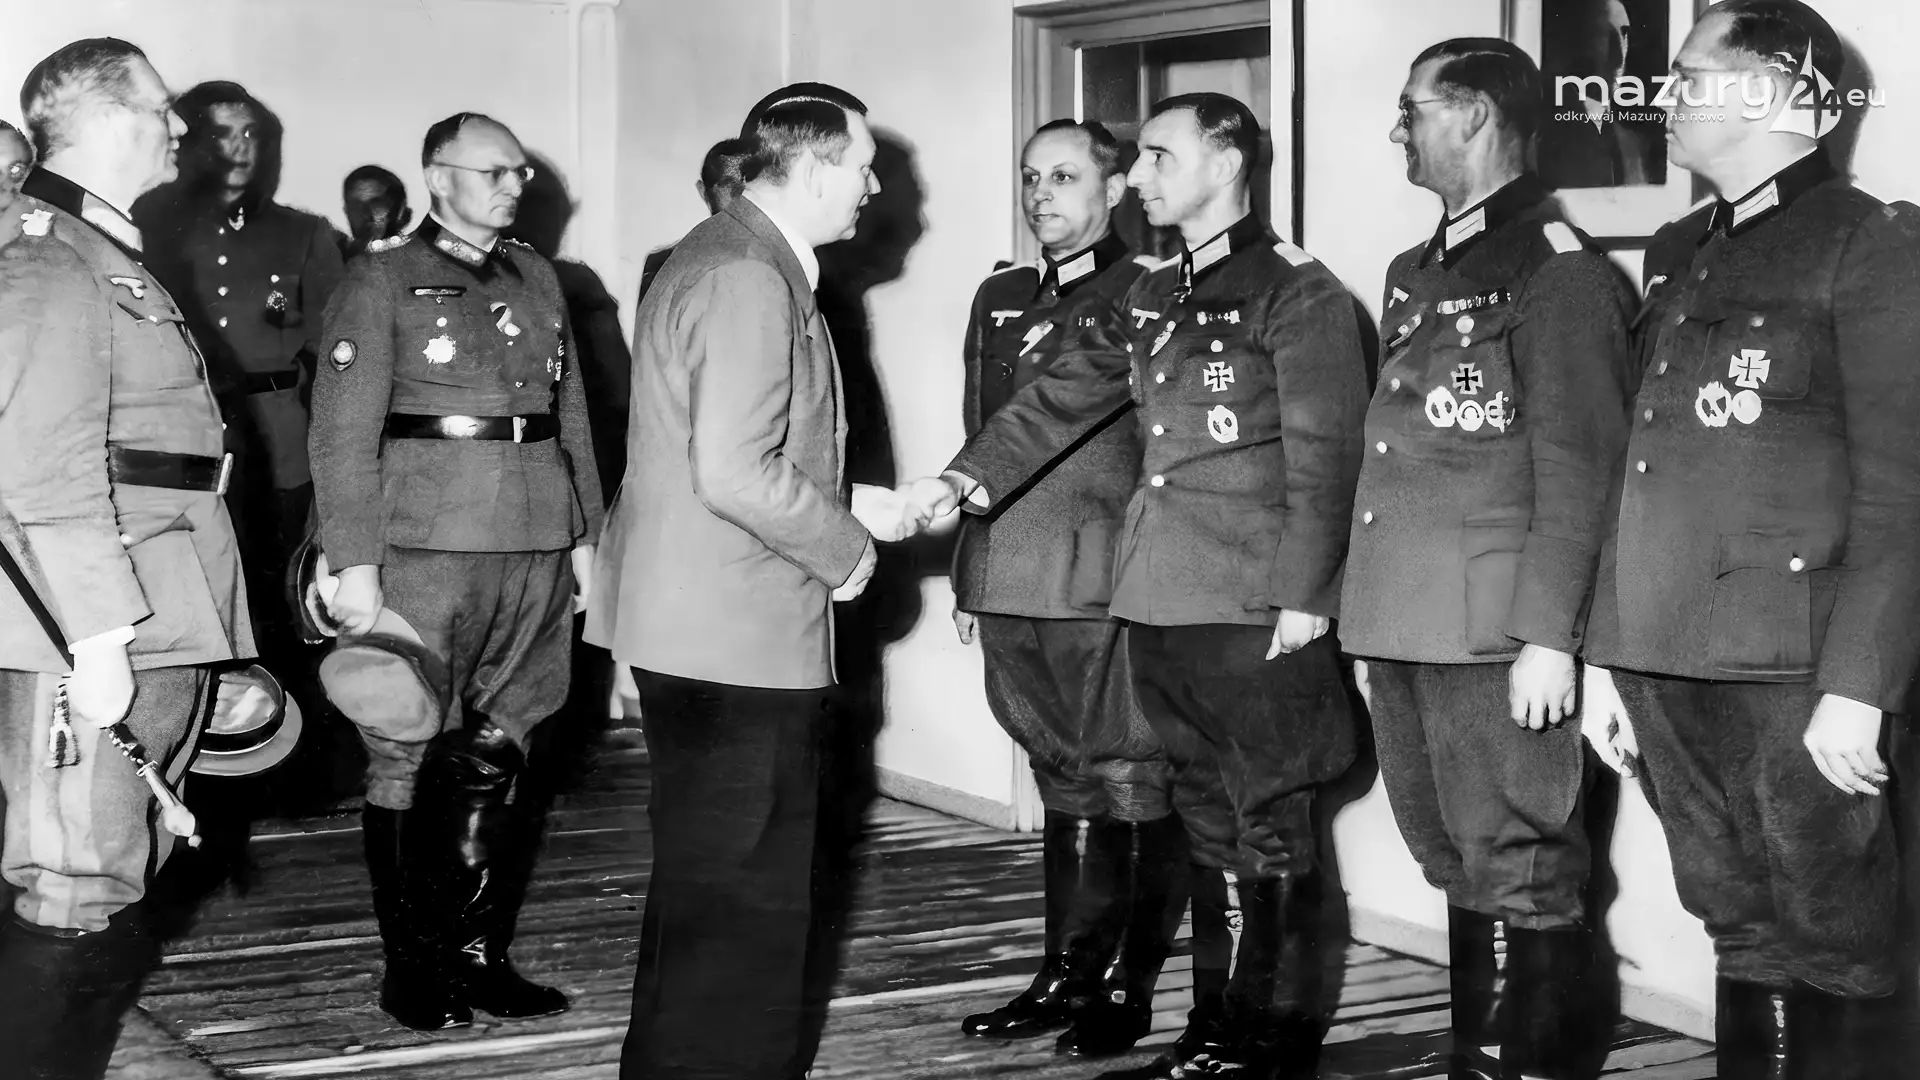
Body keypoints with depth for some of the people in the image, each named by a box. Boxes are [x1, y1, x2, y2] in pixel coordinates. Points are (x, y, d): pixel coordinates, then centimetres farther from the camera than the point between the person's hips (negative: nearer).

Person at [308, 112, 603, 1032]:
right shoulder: (382, 279, -1)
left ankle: (478, 952, 15)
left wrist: (585, 533, 11)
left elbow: (571, 417, 18)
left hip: (537, 551, 5)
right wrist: (354, 563, -12)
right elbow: (342, 431, -6)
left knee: (496, 757, 7)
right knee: (407, 758, 0)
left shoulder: (535, 280, 16)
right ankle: (410, 966, 10)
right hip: (426, 550, -5)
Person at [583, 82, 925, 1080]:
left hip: (700, 628, 11)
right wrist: (845, 549, -12)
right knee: (741, 896, -2)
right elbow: (735, 473, -26)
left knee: (706, 881, 20)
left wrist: (845, 505, 14)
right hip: (736, 639, -11)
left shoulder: (723, 258, 15)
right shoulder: (747, 279, -18)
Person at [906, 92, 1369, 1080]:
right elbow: (1065, 396, 10)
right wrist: (965, 478, -3)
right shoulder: (1150, 300, 16)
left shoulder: (1296, 292, -7)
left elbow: (1324, 459, -11)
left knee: (1268, 823, 2)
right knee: (1209, 820, 14)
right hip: (1161, 606, 7)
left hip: (1256, 614, -7)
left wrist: (1303, 598, -15)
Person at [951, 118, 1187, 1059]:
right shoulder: (1000, 299, 17)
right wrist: (968, 575, 18)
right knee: (1066, 783, 13)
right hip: (1011, 587, 6)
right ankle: (1071, 977, 20)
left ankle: (1138, 986, 7)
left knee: (1129, 784, -2)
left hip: (1109, 586, -6)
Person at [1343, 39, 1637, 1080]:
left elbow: (1579, 472, -14)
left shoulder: (1557, 269, -8)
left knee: (1522, 876, -4)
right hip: (1402, 632, 8)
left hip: (1494, 639, -8)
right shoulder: (1413, 274, 18)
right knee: (1456, 868, 15)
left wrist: (1547, 637, -18)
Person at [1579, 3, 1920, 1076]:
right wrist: (1606, 655, 13)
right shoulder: (1680, 252, 17)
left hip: (1794, 677, -6)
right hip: (1669, 668, 6)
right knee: (1742, 941, 14)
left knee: (1832, 958, 1)